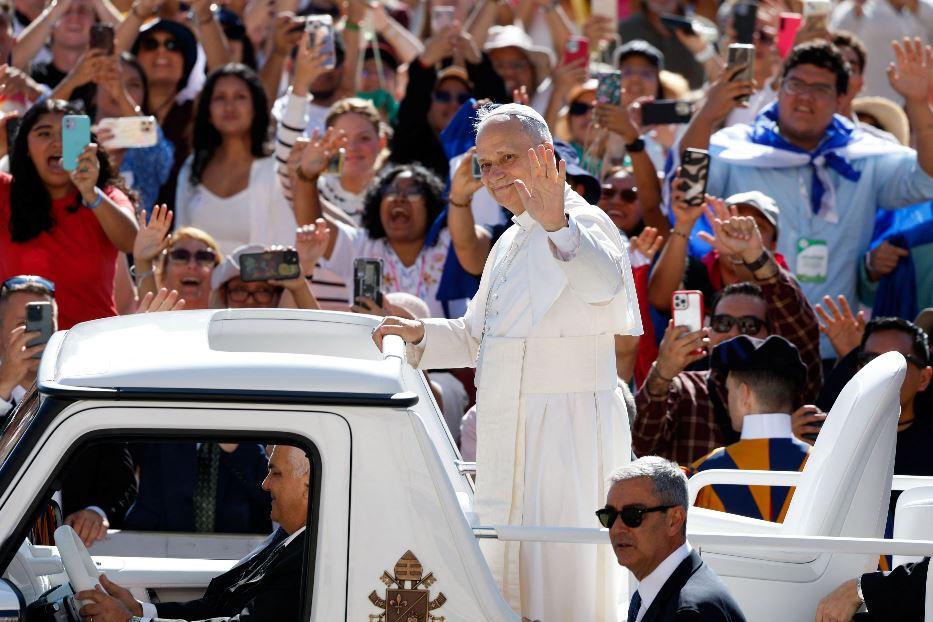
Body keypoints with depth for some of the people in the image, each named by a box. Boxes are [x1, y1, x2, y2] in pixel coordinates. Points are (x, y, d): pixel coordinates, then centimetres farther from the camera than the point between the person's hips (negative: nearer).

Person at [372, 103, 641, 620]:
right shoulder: (512, 243, 18)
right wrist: (421, 335, 10)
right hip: (509, 435, 9)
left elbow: (603, 285, -34)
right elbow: (477, 337, 28)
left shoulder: (584, 224, -11)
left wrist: (558, 227, -51)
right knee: (510, 577, 12)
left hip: (567, 429, -9)